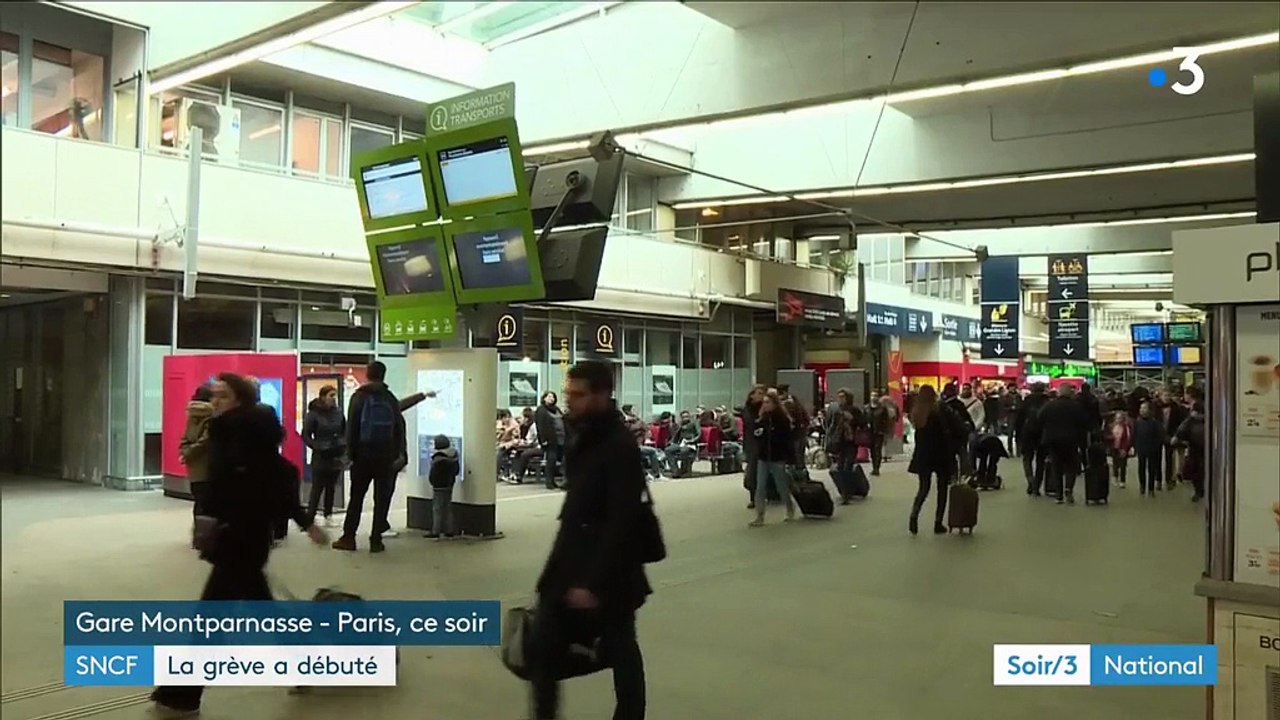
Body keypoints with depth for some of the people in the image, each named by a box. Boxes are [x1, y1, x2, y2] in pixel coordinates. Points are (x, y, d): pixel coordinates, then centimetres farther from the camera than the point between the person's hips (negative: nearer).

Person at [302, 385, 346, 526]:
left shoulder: (338, 413, 4)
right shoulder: (314, 414, -7)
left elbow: (345, 432, 14)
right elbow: (306, 436, -5)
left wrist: (343, 445, -2)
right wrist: (318, 447, -14)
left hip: (336, 456, 4)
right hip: (320, 457, -4)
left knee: (331, 488, 10)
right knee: (317, 488, -3)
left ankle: (328, 516, 17)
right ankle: (310, 517, 1)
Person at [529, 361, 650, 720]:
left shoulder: (619, 445, -19)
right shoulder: (581, 436, 9)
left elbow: (621, 522, -23)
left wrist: (593, 581, -23)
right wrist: (565, 564, 16)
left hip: (607, 572, -8)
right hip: (570, 561, 8)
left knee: (620, 653, 8)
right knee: (541, 647, 9)